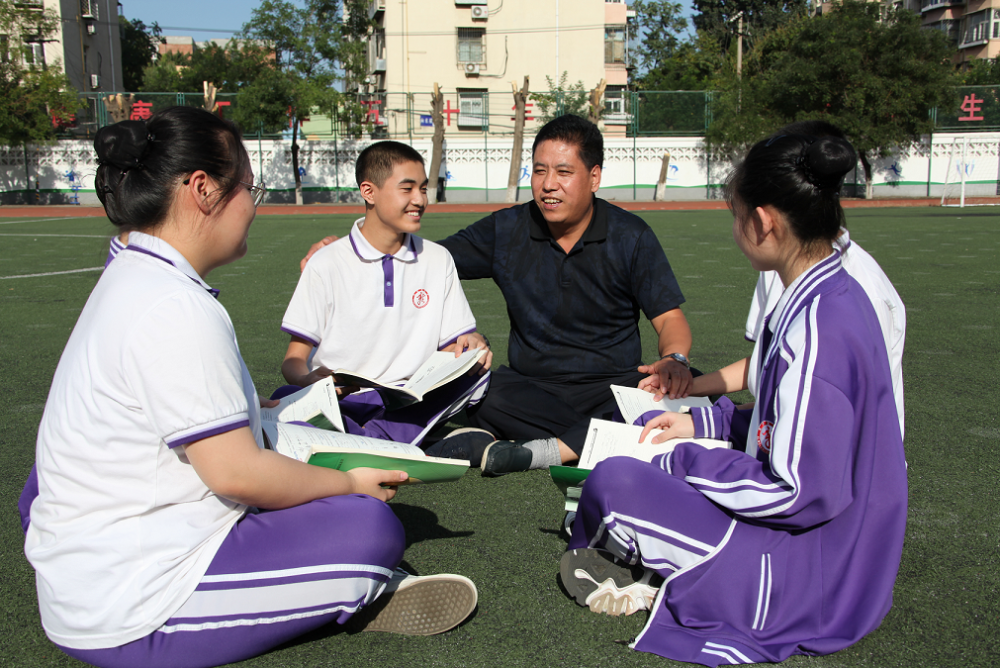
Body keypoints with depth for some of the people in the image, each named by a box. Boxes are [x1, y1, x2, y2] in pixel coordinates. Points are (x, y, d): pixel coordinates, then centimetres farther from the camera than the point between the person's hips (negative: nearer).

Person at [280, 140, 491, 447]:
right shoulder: (327, 264, 2)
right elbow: (294, 361, 1)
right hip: (342, 405, -2)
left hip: (413, 403, 3)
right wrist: (311, 379, -24)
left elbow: (453, 348, 12)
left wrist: (472, 343, -13)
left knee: (475, 370, -24)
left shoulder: (438, 260, 12)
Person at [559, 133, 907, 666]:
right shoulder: (835, 296, 4)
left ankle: (644, 579, 6)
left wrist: (685, 462, -15)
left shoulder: (814, 329, -27)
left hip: (814, 576, -10)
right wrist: (704, 423, 10)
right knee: (646, 435, 13)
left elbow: (804, 492, -26)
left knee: (613, 482, -21)